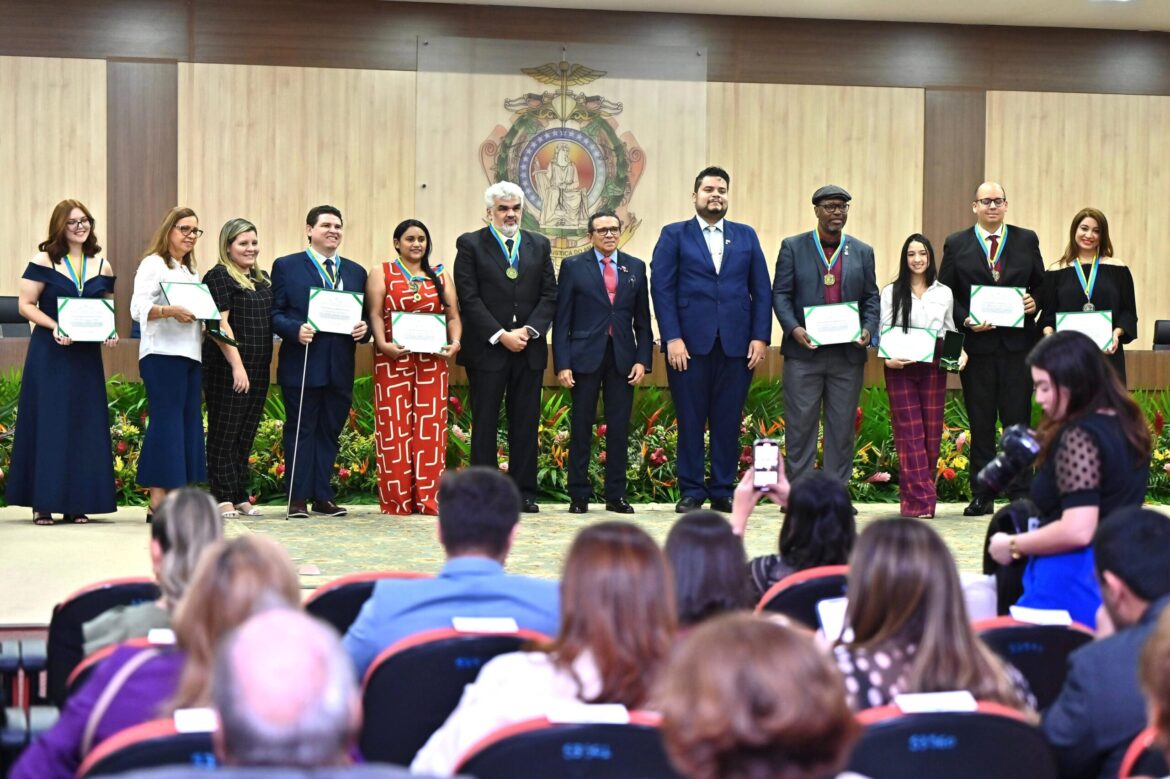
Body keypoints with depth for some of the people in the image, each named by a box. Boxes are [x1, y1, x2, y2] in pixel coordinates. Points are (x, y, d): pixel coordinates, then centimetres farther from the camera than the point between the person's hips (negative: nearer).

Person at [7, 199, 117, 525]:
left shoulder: (101, 265, 10)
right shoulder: (45, 261, -1)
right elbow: (26, 305, -5)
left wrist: (110, 332, -5)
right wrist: (54, 327, -20)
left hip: (87, 354, 4)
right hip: (49, 353, -4)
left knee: (84, 424, 3)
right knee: (48, 422, -4)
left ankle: (76, 502, 9)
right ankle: (42, 501, 0)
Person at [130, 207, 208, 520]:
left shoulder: (190, 271, 24)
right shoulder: (153, 264, -1)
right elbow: (138, 308, -13)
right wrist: (168, 310, -29)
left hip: (190, 353, 8)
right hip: (162, 353, -8)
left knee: (190, 421, 4)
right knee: (166, 421, -12)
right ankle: (158, 501, -12)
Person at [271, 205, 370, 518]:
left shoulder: (356, 272, 16)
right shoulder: (286, 266, 4)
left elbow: (365, 316, 17)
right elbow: (275, 313, -1)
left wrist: (364, 328, -6)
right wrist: (296, 329, -19)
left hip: (340, 368, 4)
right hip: (302, 365, -4)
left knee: (330, 432, 8)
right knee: (301, 431, 0)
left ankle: (322, 497, 14)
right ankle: (298, 498, 4)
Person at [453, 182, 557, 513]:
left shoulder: (539, 245, 13)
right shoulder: (470, 244, 2)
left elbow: (549, 295, 8)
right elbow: (469, 298, -6)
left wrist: (529, 331, -8)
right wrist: (501, 335, -13)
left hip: (529, 349, 3)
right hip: (486, 349, -3)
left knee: (525, 424, 4)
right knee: (485, 424, 0)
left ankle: (524, 492, 8)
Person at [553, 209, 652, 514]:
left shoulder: (636, 267, 10)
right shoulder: (573, 266, 3)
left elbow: (642, 319, 11)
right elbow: (562, 319, 0)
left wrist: (642, 360, 0)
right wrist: (562, 364, -8)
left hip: (623, 358, 2)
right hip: (585, 357, -2)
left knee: (619, 428, 4)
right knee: (581, 427, 1)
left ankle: (616, 495, 10)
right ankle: (578, 495, 8)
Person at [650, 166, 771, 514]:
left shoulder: (746, 236, 15)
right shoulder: (674, 235, 7)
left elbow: (761, 290, 10)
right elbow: (662, 288, -1)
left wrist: (760, 337, -1)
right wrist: (672, 338, -10)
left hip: (736, 344, 2)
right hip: (689, 342, -2)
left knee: (728, 421, 3)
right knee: (691, 421, 1)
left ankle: (723, 491, 11)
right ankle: (691, 491, 9)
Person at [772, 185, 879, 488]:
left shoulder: (862, 252, 12)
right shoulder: (793, 247, 5)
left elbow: (871, 297, 12)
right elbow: (780, 293, 1)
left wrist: (868, 329, -6)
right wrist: (793, 328, -14)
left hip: (848, 353, 2)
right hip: (804, 351, -2)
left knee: (842, 426, 5)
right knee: (800, 424, -1)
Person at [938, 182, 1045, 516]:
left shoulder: (1027, 240, 9)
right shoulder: (956, 244, 6)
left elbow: (1042, 285, 12)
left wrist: (1035, 303, -9)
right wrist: (966, 320, -10)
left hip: (1017, 343, 0)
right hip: (976, 343, 0)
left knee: (1017, 420, 0)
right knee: (980, 423, 4)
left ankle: (1021, 494, 6)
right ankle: (982, 495, 10)